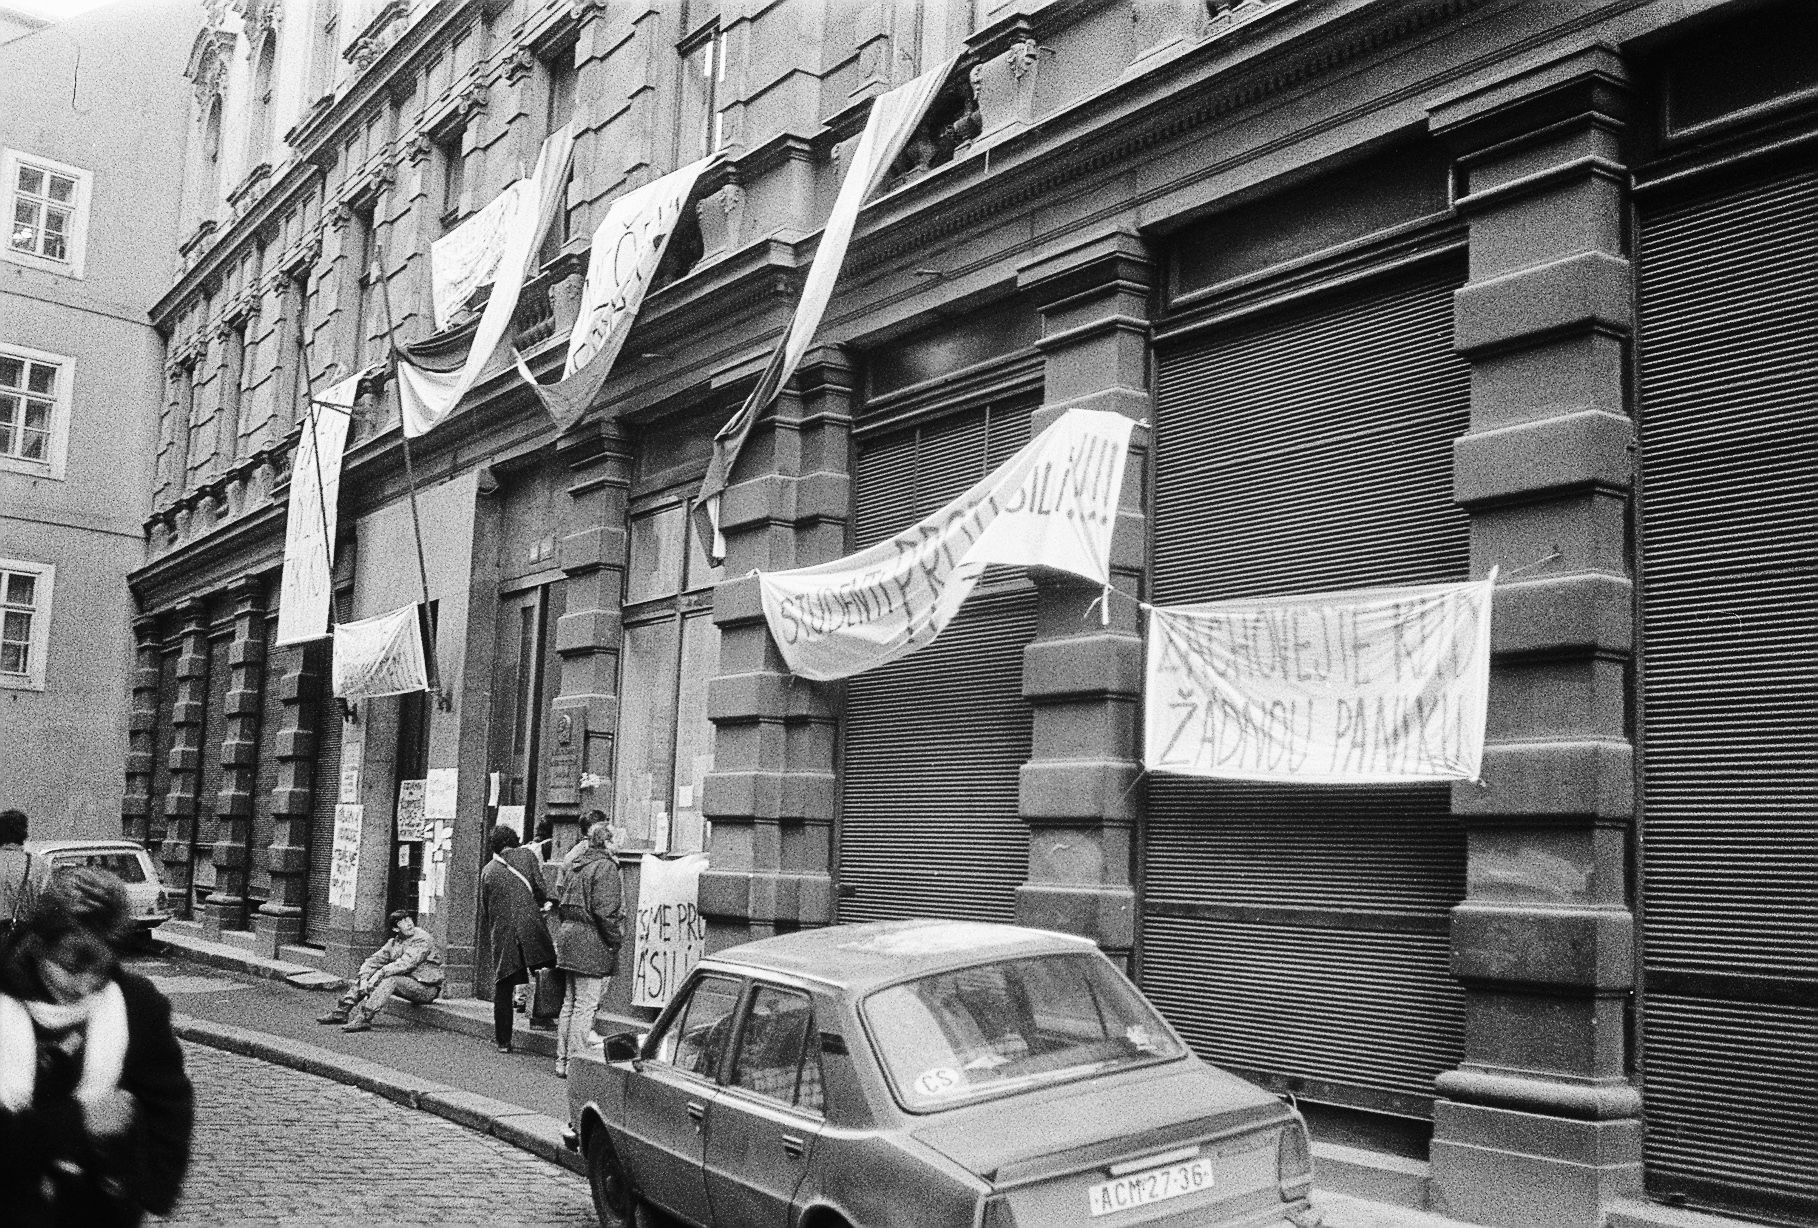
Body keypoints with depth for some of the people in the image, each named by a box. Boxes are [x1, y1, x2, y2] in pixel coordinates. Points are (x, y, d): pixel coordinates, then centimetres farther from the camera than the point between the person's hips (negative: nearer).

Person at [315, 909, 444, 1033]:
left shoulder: (422, 939, -15)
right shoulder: (394, 942, 9)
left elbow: (406, 963, -26)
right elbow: (374, 960, 2)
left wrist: (381, 973, -30)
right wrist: (364, 978, -16)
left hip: (426, 988, -8)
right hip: (404, 982, 8)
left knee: (390, 980, -32)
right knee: (365, 976, 3)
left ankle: (364, 1019, -38)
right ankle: (341, 1012, -3)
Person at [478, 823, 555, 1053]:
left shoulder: (488, 870, 14)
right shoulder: (526, 856, 6)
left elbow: (484, 910, 16)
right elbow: (540, 889, -2)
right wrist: (545, 903, 16)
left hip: (501, 934, 3)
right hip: (531, 928, -3)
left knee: (502, 989, 9)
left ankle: (502, 1040, 13)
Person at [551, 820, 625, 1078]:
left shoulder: (572, 865, 13)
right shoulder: (605, 867, -14)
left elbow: (560, 900, 16)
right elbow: (604, 910, -19)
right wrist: (615, 940, -11)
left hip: (569, 938, 9)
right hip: (593, 945, -9)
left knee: (570, 1002, 15)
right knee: (586, 1004, -4)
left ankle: (562, 1060, 21)